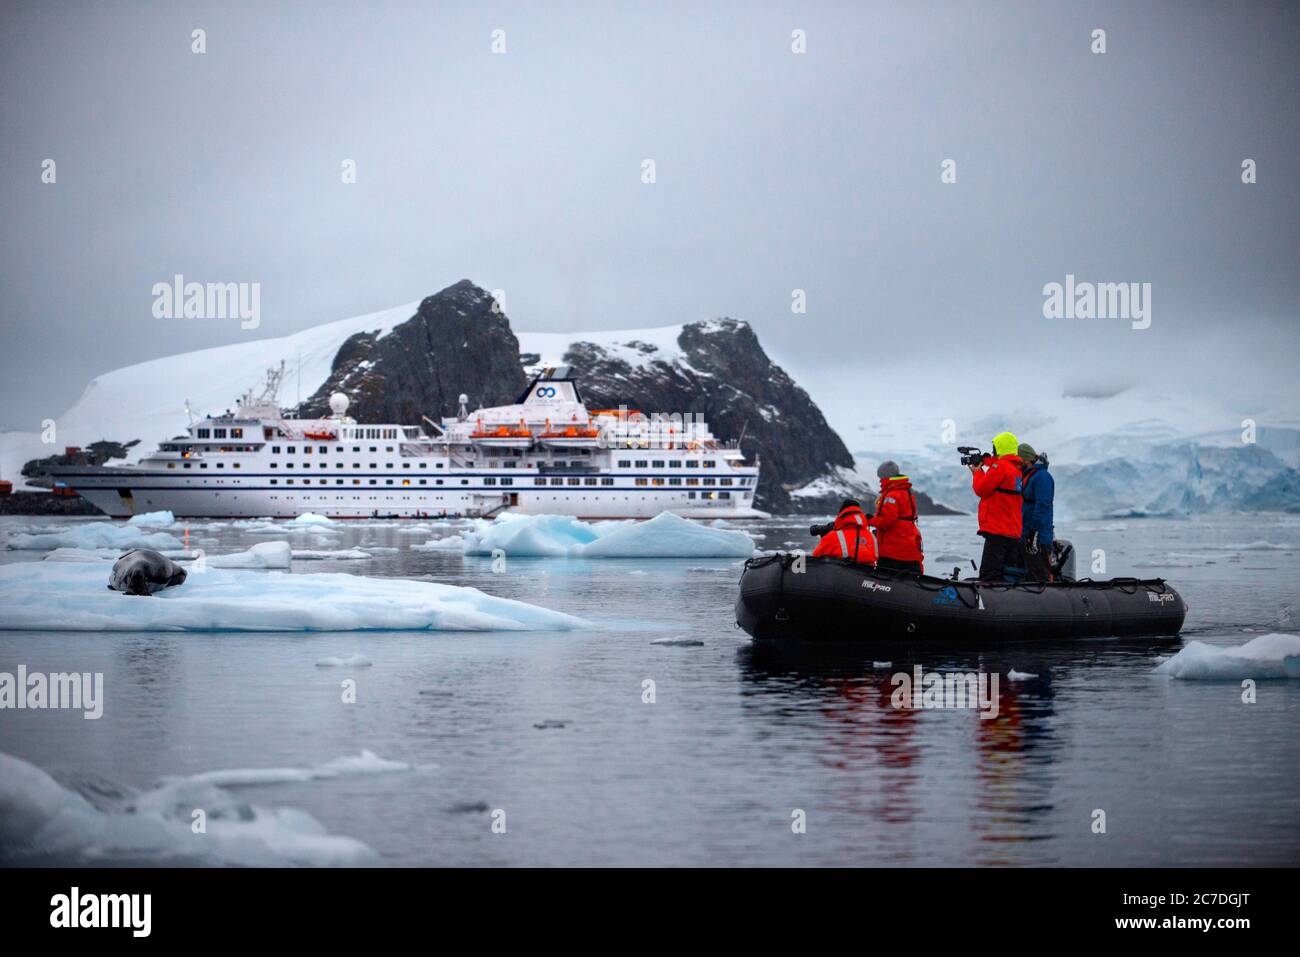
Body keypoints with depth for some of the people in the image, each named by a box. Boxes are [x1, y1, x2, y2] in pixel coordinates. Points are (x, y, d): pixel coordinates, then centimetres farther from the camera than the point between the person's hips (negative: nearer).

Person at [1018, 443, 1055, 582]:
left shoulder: (1042, 476, -10)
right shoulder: (1028, 476, 20)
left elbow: (1042, 506, -19)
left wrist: (1034, 531, -24)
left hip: (1038, 536, -10)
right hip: (1026, 536, 10)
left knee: (1040, 577, -13)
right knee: (1030, 577, 11)